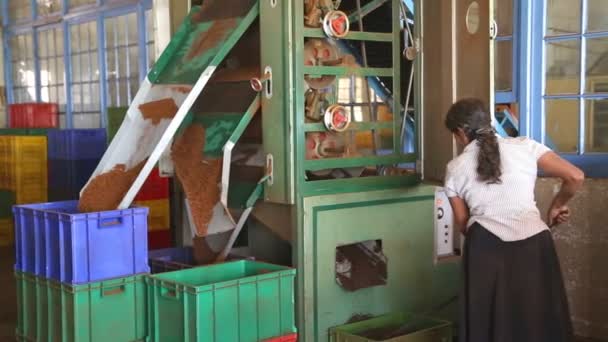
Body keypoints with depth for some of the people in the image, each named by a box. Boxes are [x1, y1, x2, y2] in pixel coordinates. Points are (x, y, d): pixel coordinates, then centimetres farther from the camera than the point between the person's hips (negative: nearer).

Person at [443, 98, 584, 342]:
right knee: (538, 322, 13)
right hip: (533, 244, 0)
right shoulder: (524, 146, 6)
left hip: (486, 249, 0)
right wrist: (558, 204, 19)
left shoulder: (455, 169, 8)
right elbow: (576, 177, 1)